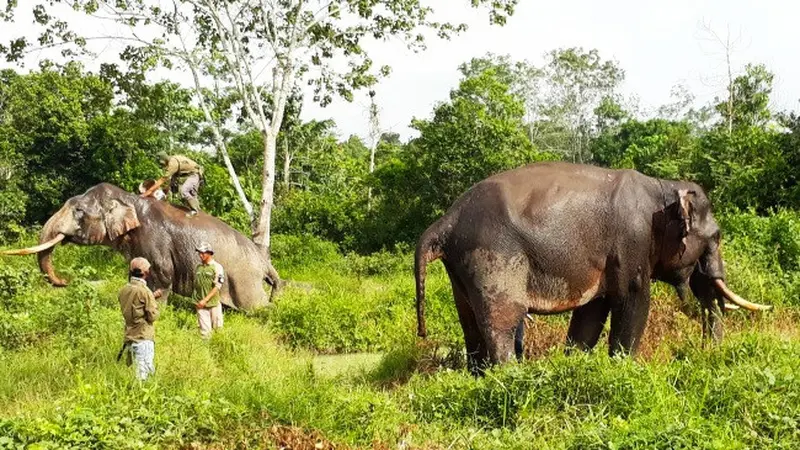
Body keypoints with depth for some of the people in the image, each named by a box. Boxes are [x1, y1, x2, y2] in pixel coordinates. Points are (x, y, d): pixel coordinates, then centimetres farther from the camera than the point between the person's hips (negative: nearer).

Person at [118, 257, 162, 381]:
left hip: (129, 337, 8)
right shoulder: (144, 291, -15)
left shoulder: (125, 290, 6)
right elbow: (153, 316, -13)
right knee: (143, 373, -5)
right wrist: (154, 302, 4)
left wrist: (152, 297, 16)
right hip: (143, 338, -7)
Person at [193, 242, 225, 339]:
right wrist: (196, 300, 9)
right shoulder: (198, 267, 9)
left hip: (213, 303, -4)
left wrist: (205, 300, -17)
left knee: (217, 327, 6)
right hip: (201, 304, 4)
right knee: (204, 329, 2)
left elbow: (217, 287, -12)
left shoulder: (217, 267, -7)